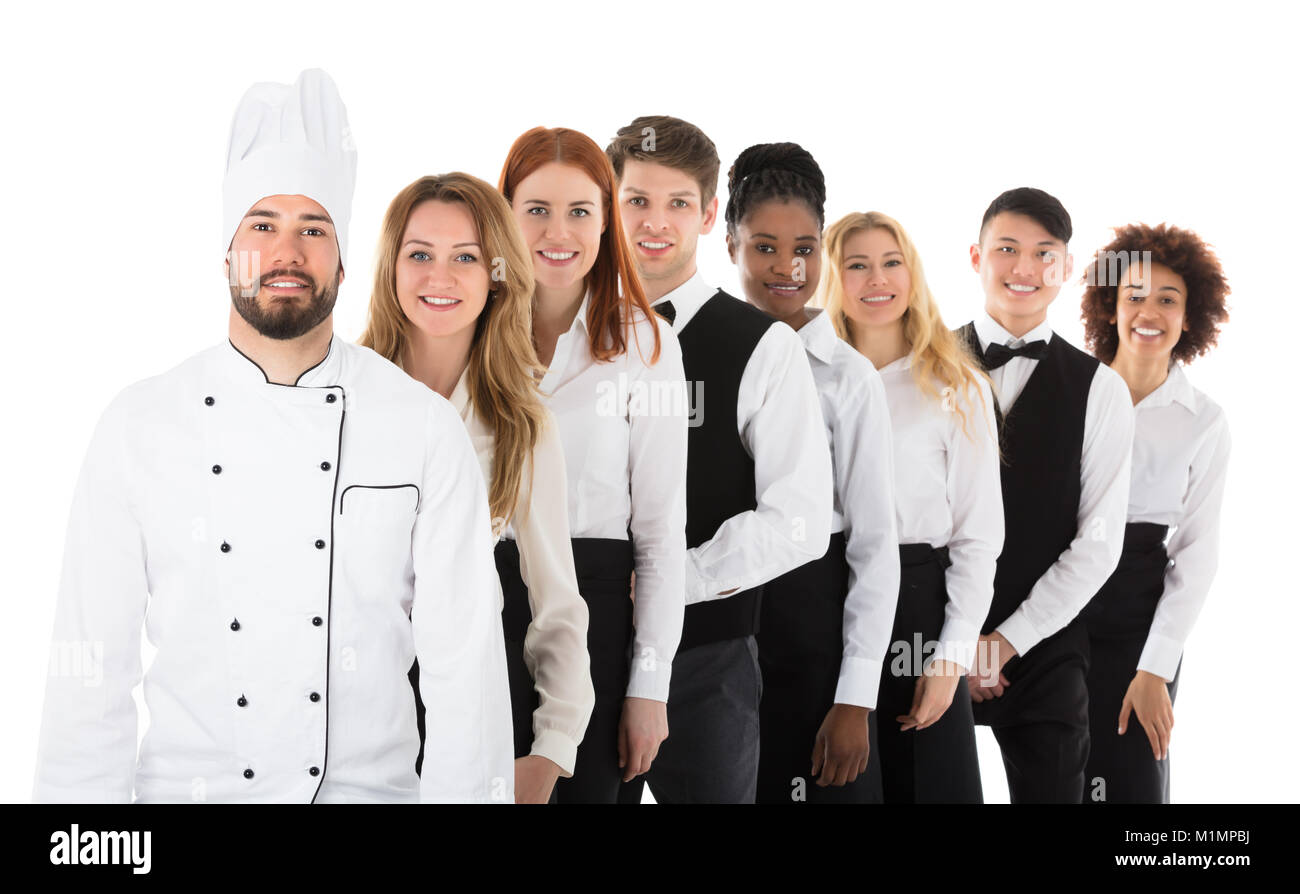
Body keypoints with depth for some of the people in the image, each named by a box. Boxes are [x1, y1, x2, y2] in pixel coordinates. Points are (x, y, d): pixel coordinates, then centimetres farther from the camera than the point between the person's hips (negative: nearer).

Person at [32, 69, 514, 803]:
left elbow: (464, 660, -5)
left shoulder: (426, 428, -4)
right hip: (187, 784, 0)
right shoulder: (138, 426, -3)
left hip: (370, 784, 0)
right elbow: (93, 666, -3)